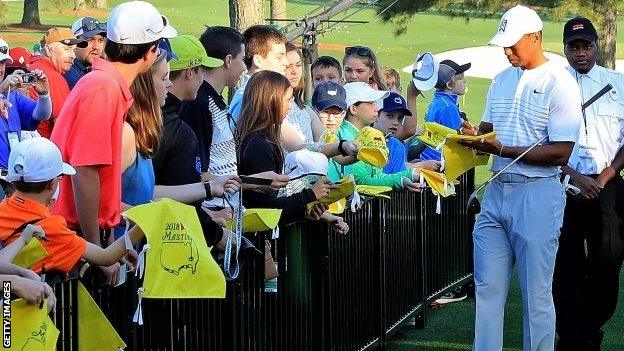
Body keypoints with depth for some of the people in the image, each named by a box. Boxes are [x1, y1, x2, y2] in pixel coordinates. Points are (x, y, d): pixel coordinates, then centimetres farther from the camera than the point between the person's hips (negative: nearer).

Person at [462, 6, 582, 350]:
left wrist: (502, 149, -20)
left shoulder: (559, 84, -9)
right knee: (487, 289, 6)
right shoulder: (501, 81, 13)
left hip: (537, 195, -6)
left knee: (536, 295, 0)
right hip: (497, 192, 6)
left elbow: (560, 153, -14)